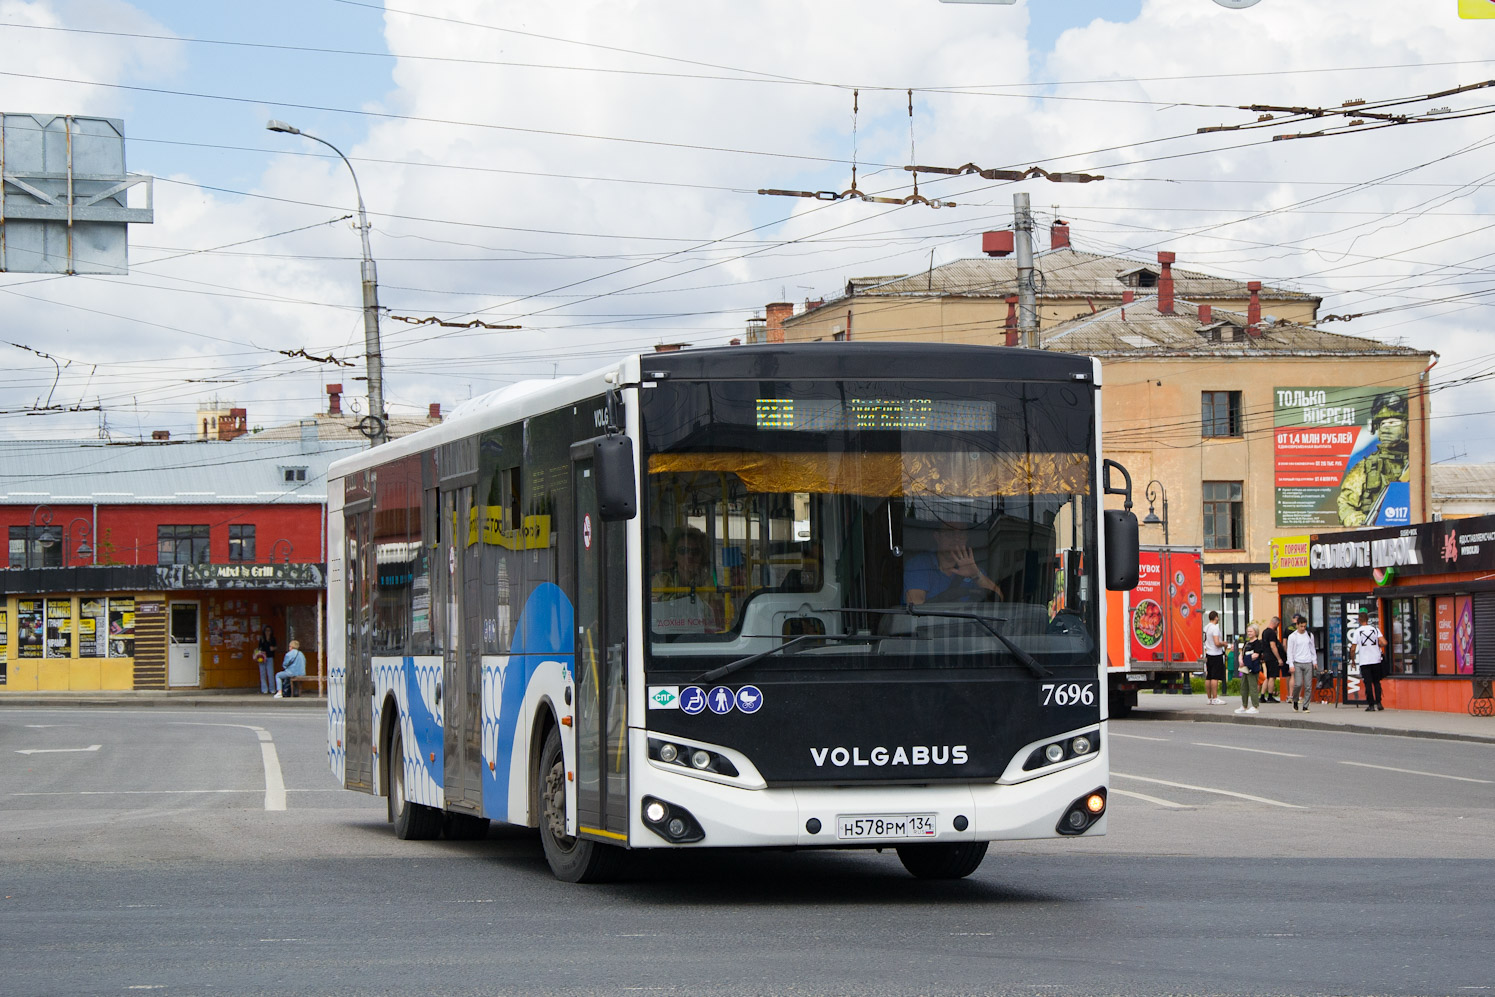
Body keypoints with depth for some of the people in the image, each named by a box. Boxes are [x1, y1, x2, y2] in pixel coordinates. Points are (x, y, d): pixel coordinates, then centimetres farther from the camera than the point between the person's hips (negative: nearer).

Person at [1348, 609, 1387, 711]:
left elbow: (1353, 648, -4)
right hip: (1376, 660, 2)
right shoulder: (1375, 629, 1)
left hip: (1364, 661, -2)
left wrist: (1353, 660, 10)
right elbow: (1384, 643, -8)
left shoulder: (1357, 631, -4)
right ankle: (1378, 702, 5)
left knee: (1368, 683, 2)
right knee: (1376, 682, 13)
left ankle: (1371, 704, 0)